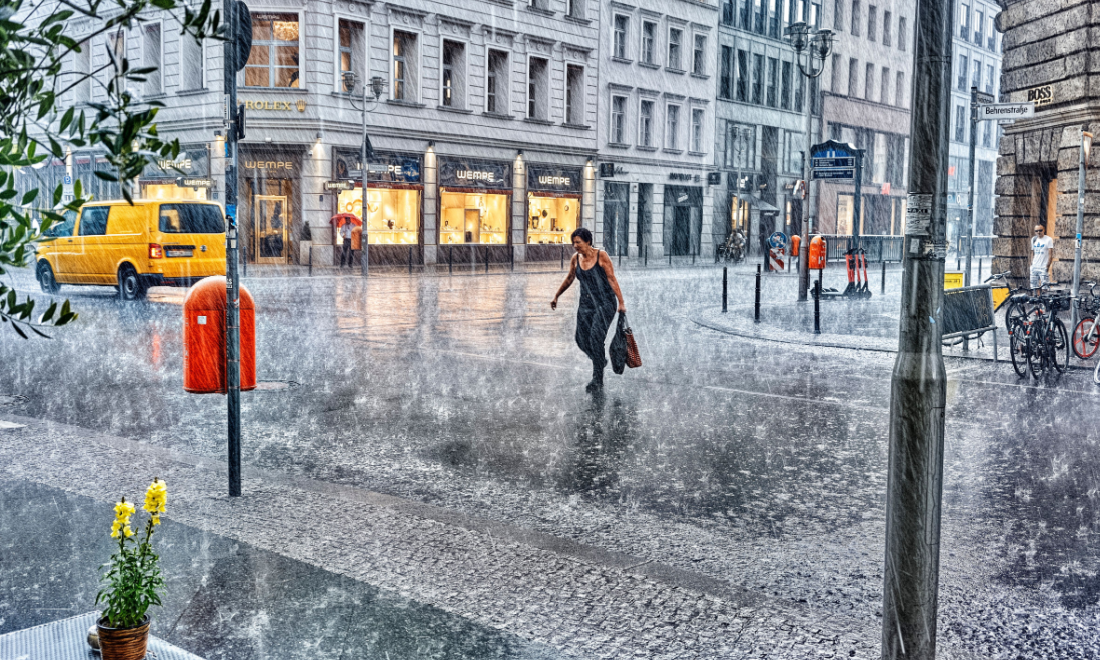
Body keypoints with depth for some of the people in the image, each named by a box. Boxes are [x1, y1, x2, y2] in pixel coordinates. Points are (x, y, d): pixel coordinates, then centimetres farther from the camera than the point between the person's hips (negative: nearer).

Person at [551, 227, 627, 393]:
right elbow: (569, 279, 20)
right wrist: (556, 296, 26)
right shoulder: (575, 259, 4)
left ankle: (598, 381, -9)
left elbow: (612, 279, -10)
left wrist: (621, 302, -14)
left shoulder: (602, 256, -10)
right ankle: (601, 360, 29)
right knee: (582, 339, -2)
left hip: (605, 303, -5)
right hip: (586, 303, 5)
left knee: (596, 338, -16)